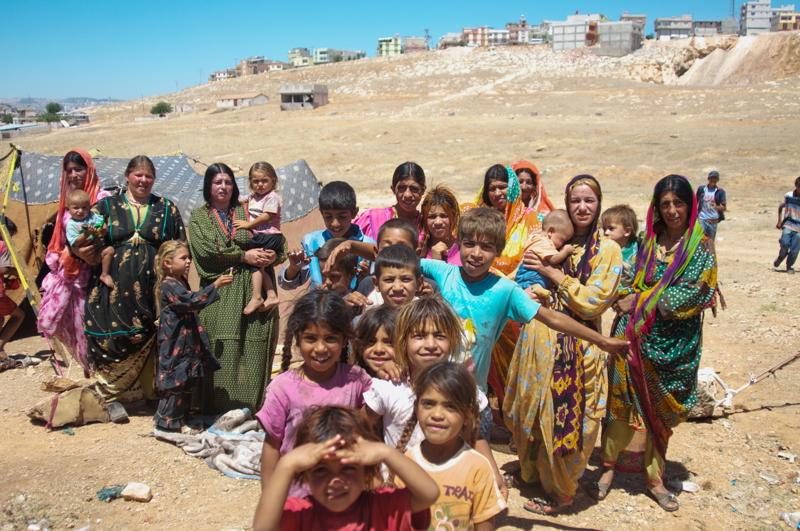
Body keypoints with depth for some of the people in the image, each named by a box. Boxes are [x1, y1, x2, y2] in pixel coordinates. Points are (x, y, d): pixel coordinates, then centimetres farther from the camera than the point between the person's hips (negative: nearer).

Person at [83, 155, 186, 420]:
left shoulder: (166, 208, 12)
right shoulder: (107, 206, 12)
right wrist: (81, 250, -13)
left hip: (153, 287, 0)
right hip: (114, 286, 0)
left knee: (153, 340, -1)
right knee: (113, 337, -4)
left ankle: (157, 393, 11)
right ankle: (113, 397, 7)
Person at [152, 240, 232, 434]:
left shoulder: (182, 282, 14)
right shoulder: (168, 286, -17)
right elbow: (192, 300, -29)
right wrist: (215, 285, -31)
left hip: (188, 341, 10)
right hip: (176, 344, -10)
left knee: (188, 381, 13)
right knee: (176, 381, -4)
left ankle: (180, 419, 22)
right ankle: (170, 421, 7)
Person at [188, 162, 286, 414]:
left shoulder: (247, 212, 18)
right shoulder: (199, 216, 14)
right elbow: (205, 249, -4)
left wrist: (271, 255, -12)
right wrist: (244, 255, -10)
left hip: (252, 290, 1)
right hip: (219, 295, -1)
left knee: (253, 350, -3)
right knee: (221, 349, -8)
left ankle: (252, 408, 2)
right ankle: (221, 408, -3)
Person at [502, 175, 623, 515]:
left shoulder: (607, 250, -6)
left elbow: (594, 303, -14)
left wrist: (556, 275, -16)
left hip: (574, 346, -5)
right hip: (537, 339, 5)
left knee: (562, 418, 2)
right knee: (530, 410, 17)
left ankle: (561, 491, 23)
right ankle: (529, 470, 40)